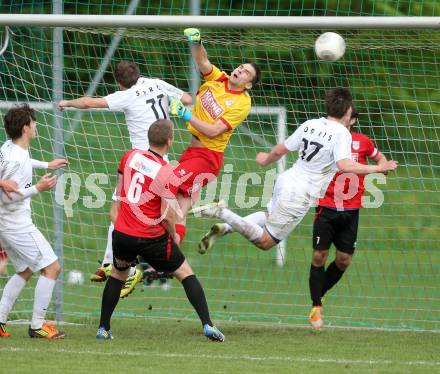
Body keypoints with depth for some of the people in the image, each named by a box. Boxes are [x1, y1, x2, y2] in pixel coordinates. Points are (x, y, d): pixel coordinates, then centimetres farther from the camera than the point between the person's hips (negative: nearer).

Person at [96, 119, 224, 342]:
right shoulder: (168, 174, -14)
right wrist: (174, 236, 1)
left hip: (122, 232, 4)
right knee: (185, 274, 9)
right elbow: (167, 215, -17)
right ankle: (207, 325, 0)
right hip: (152, 238, -4)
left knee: (117, 275, 27)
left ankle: (103, 329, 24)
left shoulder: (130, 156, 1)